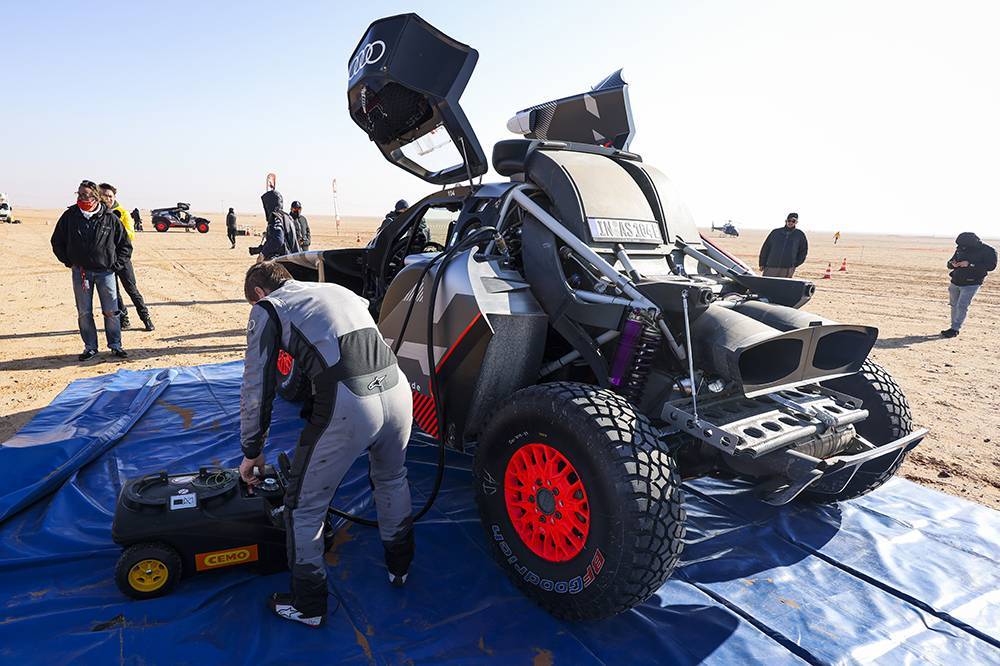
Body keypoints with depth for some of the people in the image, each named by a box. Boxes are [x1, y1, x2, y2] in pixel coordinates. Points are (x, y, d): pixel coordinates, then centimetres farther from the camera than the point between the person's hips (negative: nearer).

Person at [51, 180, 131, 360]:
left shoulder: (110, 218, -3)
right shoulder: (70, 216, 1)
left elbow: (126, 245, 7)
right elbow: (57, 242, 14)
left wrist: (116, 264, 0)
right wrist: (68, 261, 6)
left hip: (105, 271, -2)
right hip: (80, 272, 2)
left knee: (111, 312, 1)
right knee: (84, 313, 6)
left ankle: (115, 346, 13)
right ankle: (90, 347, 16)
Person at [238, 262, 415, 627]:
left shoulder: (267, 309, 13)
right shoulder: (336, 289, 29)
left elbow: (257, 388, 11)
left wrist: (252, 452, 25)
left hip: (347, 405, -6)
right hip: (396, 387, 6)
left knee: (305, 507, 18)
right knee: (392, 479, 33)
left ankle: (308, 605, 34)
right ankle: (399, 566, 52)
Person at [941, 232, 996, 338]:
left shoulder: (988, 251, -10)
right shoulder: (961, 248, 6)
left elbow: (991, 266, -18)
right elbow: (949, 264, 13)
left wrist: (970, 264, -25)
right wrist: (952, 264, -13)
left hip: (971, 284, -6)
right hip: (955, 282, 6)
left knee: (962, 306, -10)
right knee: (954, 305, 9)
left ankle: (955, 329, -5)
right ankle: (954, 327, 18)